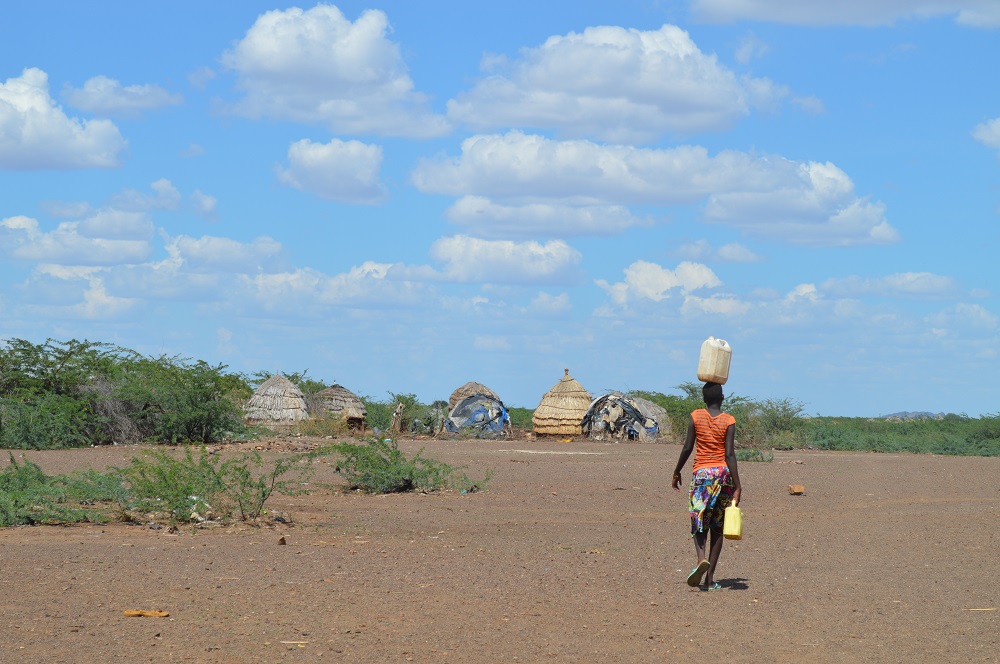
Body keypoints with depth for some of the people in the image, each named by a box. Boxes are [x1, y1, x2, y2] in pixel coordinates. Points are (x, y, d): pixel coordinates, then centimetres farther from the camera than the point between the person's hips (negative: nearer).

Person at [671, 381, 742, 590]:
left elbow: (687, 448, 0)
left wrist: (677, 472, 14)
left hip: (701, 473, 0)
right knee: (717, 528, 8)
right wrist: (737, 486, -10)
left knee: (699, 523, 4)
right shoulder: (728, 420, -3)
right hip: (723, 472, 0)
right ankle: (710, 578, 6)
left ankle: (702, 558, -28)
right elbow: (730, 454, -9)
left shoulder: (696, 417, 0)